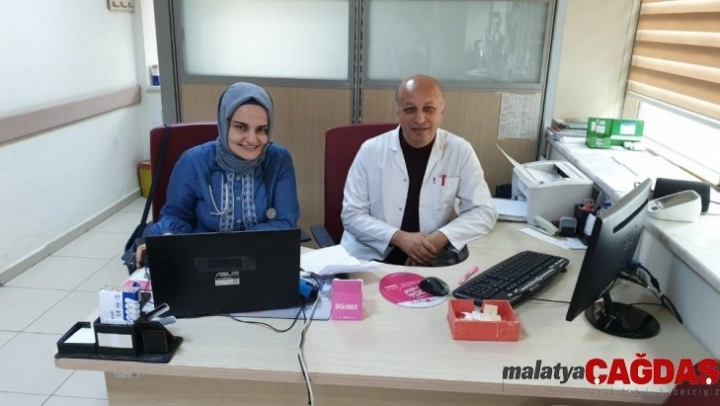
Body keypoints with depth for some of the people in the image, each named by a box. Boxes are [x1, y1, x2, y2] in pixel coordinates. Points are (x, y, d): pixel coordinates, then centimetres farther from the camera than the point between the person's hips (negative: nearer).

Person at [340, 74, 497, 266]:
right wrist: (399, 237, -18)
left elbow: (484, 212, 0)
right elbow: (352, 215, -3)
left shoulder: (460, 151, -3)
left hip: (435, 262, 3)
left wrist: (440, 238, -17)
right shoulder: (371, 151, -4)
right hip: (372, 258, -2)